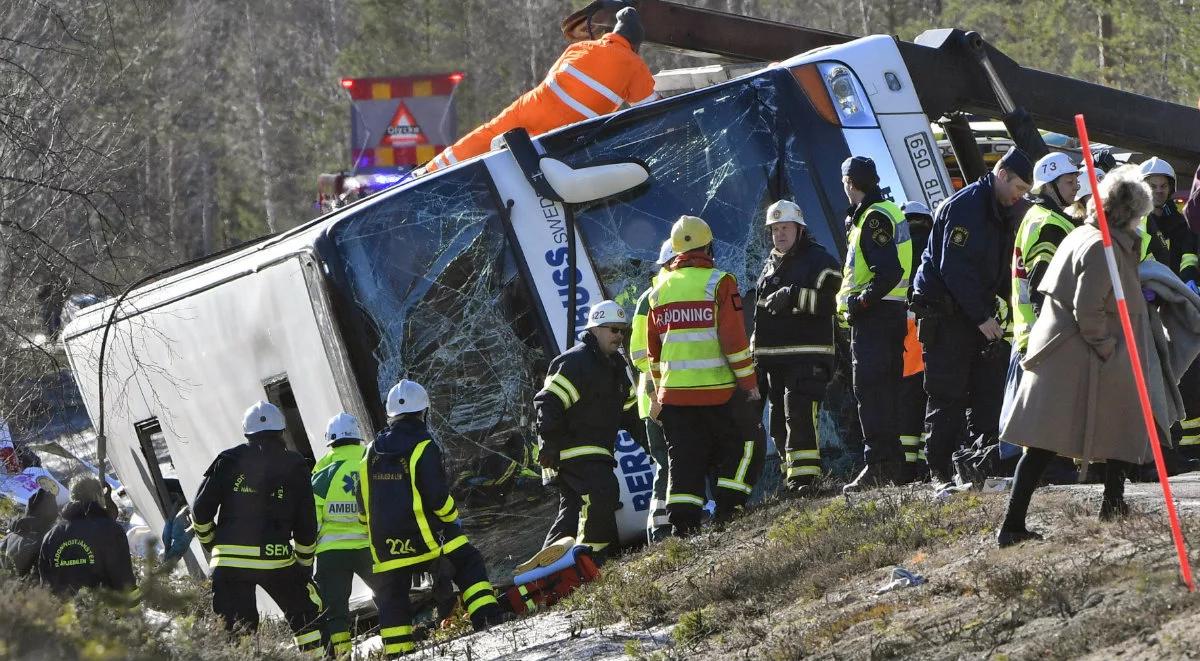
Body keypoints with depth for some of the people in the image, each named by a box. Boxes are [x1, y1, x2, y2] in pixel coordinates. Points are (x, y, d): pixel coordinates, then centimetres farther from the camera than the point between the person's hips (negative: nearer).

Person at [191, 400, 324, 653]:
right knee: (306, 615, 15)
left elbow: (201, 509, 4)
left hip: (229, 561, 1)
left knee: (235, 629, 3)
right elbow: (306, 522, 8)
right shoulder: (294, 465, 6)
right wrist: (305, 564, 19)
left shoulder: (229, 460, 6)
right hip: (277, 560, -1)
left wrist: (210, 542, 21)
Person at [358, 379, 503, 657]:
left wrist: (375, 533, 22)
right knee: (468, 562, 7)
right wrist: (452, 518, 4)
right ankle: (484, 611, -7)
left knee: (392, 597, 9)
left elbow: (364, 505, 12)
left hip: (384, 542, 5)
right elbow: (438, 496, -14)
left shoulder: (372, 452, 9)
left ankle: (396, 650, 6)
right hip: (424, 537, -5)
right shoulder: (423, 448, -9)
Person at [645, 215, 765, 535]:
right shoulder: (718, 283, -7)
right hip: (718, 389, -5)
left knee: (684, 458, 8)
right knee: (745, 443, 10)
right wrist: (749, 381, -4)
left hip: (674, 394, 5)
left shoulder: (660, 289, 10)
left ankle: (682, 521, 1)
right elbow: (734, 338, -12)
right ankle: (728, 507, 2)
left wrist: (659, 390, 24)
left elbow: (653, 348, 15)